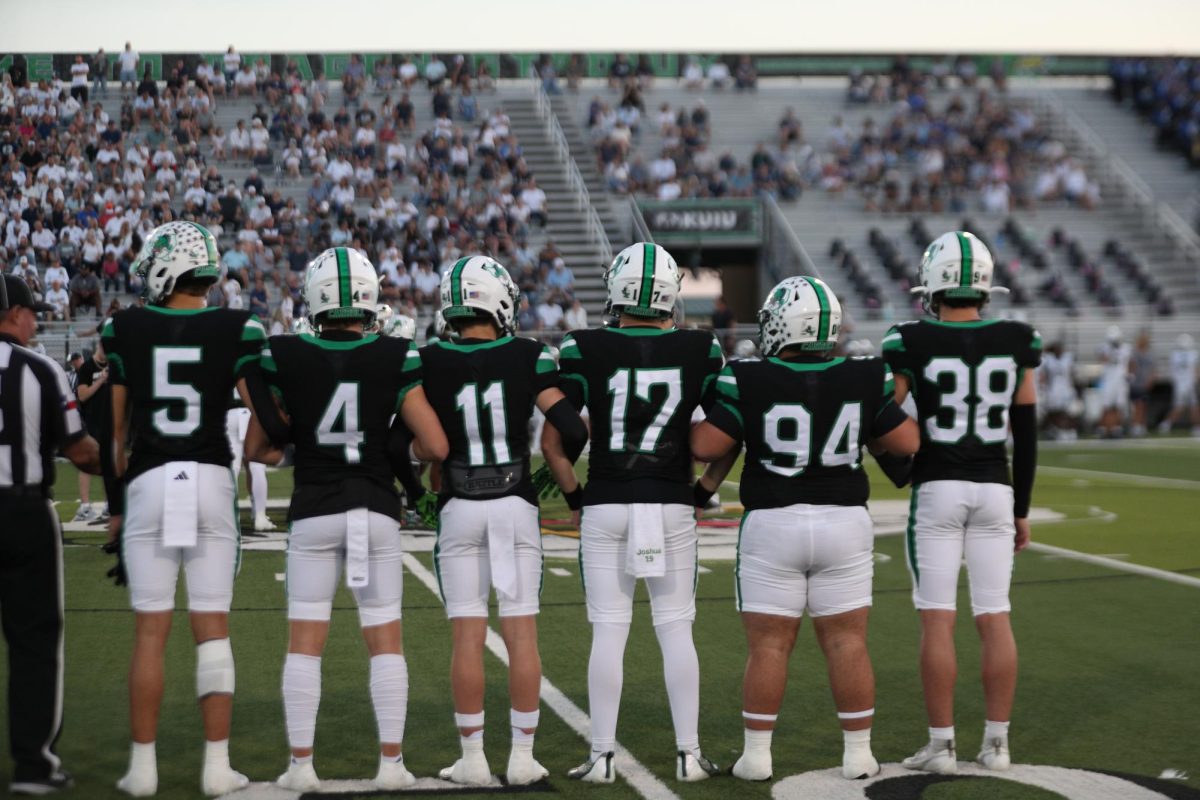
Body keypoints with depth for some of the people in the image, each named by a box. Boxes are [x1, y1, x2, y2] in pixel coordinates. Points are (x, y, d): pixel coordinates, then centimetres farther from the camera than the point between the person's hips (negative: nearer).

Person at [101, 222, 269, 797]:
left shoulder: (125, 329, 1)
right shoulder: (236, 332, -2)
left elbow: (116, 431, 8)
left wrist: (116, 501, 18)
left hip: (149, 483, 0)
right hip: (212, 481, 0)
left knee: (150, 630, 6)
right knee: (212, 626, 6)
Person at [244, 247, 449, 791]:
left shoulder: (284, 358, -6)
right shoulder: (395, 358, -7)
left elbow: (256, 448, -2)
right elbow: (436, 446, -8)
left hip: (313, 514, 0)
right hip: (377, 512, 0)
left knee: (304, 642, 8)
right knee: (385, 640, 10)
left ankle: (301, 765, 10)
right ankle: (391, 762, 11)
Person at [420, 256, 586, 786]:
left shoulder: (429, 363, -5)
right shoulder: (527, 357, -5)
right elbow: (570, 429, -10)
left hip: (459, 510, 0)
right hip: (517, 507, 0)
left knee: (467, 636, 5)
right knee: (521, 633, 6)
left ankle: (473, 759, 9)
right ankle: (522, 757, 10)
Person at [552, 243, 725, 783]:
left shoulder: (584, 349, -6)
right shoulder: (699, 350, -1)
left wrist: (572, 495, 9)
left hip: (605, 508, -1)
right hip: (673, 507, 1)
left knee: (608, 631, 4)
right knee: (676, 628, 8)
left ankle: (602, 756, 9)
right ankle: (688, 753, 12)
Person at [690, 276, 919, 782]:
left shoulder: (750, 383, -10)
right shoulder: (862, 381, -2)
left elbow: (705, 447, -10)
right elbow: (907, 443, 5)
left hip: (773, 526, -2)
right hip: (845, 523, 2)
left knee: (768, 645, 6)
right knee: (847, 643, 8)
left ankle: (757, 754, 10)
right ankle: (858, 754, 13)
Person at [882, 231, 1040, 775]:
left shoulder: (912, 343, -8)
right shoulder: (1016, 341, 1)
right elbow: (1025, 435, 4)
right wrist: (1021, 511, 13)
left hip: (936, 491, -3)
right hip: (994, 491, 3)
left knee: (937, 619, 0)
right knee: (994, 617, 7)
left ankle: (941, 745, 2)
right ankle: (996, 744, 10)